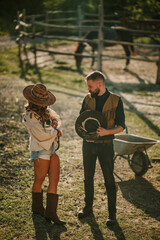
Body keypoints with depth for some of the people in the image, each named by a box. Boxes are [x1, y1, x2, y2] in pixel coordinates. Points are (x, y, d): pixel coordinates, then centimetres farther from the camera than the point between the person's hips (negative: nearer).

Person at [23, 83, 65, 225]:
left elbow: (56, 118, 18)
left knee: (54, 181, 1)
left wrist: (55, 123, -5)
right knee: (39, 180, 8)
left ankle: (51, 212, 3)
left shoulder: (45, 110, 10)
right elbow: (41, 134, -20)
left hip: (52, 149, 8)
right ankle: (37, 207, 29)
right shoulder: (30, 115, -14)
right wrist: (56, 132, -6)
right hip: (40, 151, -8)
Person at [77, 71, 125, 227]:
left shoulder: (115, 101, -9)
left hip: (106, 145, -3)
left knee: (109, 180, 1)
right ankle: (88, 207, 30)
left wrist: (107, 132, -26)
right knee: (88, 177, 13)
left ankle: (112, 213, 13)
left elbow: (121, 126, -8)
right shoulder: (88, 99, 2)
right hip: (88, 144, 4)